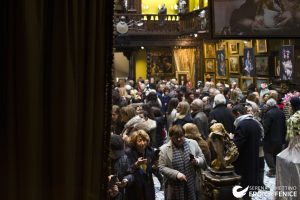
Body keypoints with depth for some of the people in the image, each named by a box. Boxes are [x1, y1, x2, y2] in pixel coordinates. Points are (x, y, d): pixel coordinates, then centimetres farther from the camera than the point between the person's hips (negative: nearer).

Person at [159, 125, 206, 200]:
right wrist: (176, 174, -20)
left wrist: (197, 161, -15)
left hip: (191, 185, 2)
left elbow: (202, 158, 7)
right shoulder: (164, 149, -7)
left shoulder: (193, 143, 1)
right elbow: (161, 167, -8)